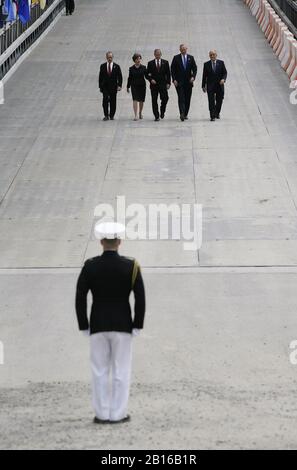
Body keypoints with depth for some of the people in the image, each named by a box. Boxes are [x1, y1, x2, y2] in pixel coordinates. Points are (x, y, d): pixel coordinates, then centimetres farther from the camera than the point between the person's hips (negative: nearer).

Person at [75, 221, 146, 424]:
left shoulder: (90, 266, -8)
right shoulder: (131, 266, -9)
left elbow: (80, 298, -6)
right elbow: (140, 299, -8)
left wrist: (84, 326, 4)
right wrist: (137, 325, 1)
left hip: (98, 325, 1)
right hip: (123, 325, -1)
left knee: (100, 371, 9)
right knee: (121, 371, 8)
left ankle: (102, 414, 12)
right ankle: (118, 413, 10)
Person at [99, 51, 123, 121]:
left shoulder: (116, 66, 2)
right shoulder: (102, 66, 5)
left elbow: (120, 77, 2)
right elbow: (100, 77, 7)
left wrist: (119, 85, -9)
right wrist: (100, 86, 3)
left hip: (113, 87, 0)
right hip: (105, 87, 0)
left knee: (113, 101, 3)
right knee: (105, 101, -10)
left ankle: (112, 115, 12)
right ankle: (106, 115, -5)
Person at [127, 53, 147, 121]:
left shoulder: (143, 68, 2)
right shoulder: (131, 69, 2)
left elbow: (146, 76, 1)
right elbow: (130, 78, 6)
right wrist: (128, 87, 8)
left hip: (142, 85, 1)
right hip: (134, 86, -1)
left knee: (141, 100, 10)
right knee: (135, 100, -11)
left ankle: (140, 113, 32)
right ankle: (136, 115, -14)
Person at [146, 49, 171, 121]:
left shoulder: (165, 62, 7)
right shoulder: (150, 63, 5)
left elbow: (168, 74, 6)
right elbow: (147, 74, 6)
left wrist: (168, 83, -3)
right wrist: (151, 80, -12)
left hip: (163, 84, 0)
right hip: (154, 85, 0)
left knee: (165, 98, -11)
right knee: (154, 101, -2)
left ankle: (162, 111, 14)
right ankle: (156, 116, 4)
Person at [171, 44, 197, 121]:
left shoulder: (191, 58, 8)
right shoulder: (176, 58, 2)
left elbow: (194, 68, 7)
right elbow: (172, 69, 2)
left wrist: (193, 77, -10)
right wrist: (174, 79, -8)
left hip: (188, 81, 3)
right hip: (179, 82, -3)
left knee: (187, 99, 4)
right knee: (181, 98, -13)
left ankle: (185, 114, 13)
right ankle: (182, 114, -22)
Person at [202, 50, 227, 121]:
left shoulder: (221, 63, 4)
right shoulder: (206, 64, 4)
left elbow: (225, 73, 4)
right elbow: (204, 76, 6)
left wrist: (223, 79, -16)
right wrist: (203, 86, 3)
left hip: (219, 85, 1)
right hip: (210, 86, -1)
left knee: (219, 101, 8)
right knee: (211, 101, -8)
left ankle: (217, 113, 31)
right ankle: (212, 116, -8)